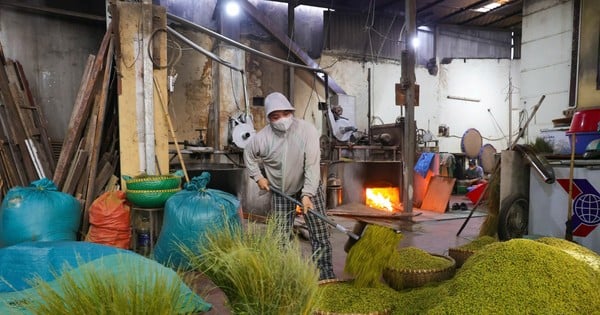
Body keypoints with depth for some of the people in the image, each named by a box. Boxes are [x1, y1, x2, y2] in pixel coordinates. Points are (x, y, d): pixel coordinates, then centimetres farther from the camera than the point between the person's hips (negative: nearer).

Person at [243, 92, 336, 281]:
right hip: (280, 191, 2)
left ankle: (326, 276, 5)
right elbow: (248, 154, 6)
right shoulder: (262, 137, -17)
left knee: (320, 233, -4)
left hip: (309, 187, -1)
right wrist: (257, 176, -2)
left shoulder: (307, 130, -24)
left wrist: (307, 194, -31)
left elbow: (312, 165, -25)